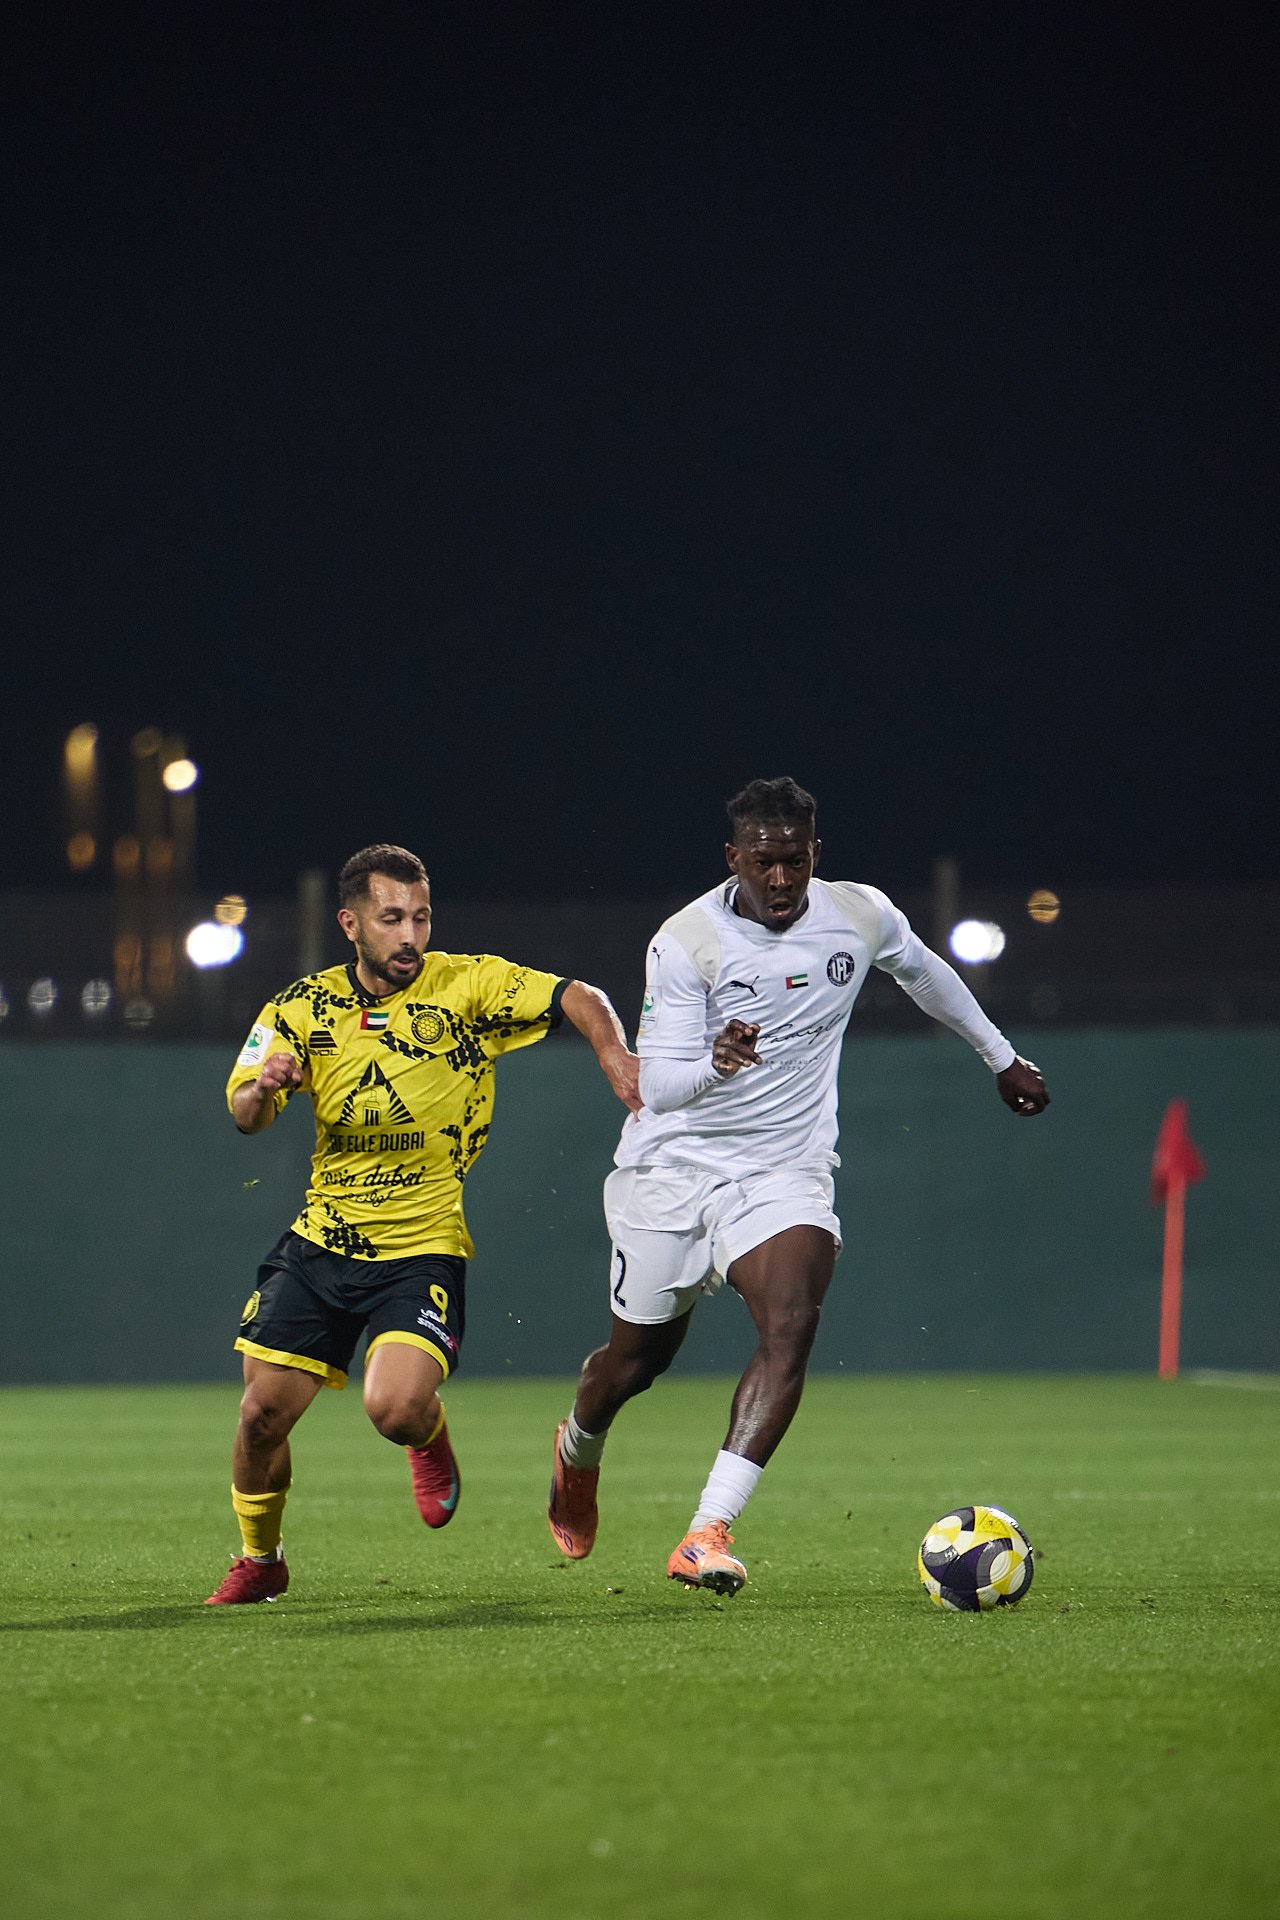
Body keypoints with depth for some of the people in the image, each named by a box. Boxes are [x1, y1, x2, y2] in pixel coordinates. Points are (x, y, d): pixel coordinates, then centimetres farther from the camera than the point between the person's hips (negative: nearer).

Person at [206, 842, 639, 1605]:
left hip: (424, 1247, -3)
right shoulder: (304, 1008, 2)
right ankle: (259, 1562, 27)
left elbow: (579, 999, -11)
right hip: (321, 1244, 3)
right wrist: (263, 1089, -27)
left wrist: (617, 1057, -31)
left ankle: (431, 1439, 15)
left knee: (396, 1407, -24)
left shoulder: (467, 984, -7)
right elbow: (244, 1117, -4)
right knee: (263, 1412, 0)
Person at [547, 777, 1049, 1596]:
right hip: (672, 1166, -1)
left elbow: (923, 971, 19)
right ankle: (579, 1451, 47)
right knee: (639, 1356, 9)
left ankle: (708, 1533, -30)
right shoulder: (686, 942, -16)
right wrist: (713, 1065, -44)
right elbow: (657, 1088, -21)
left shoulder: (859, 915, -5)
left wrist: (1003, 1058, 31)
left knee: (793, 1326, -25)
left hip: (786, 1171, 2)